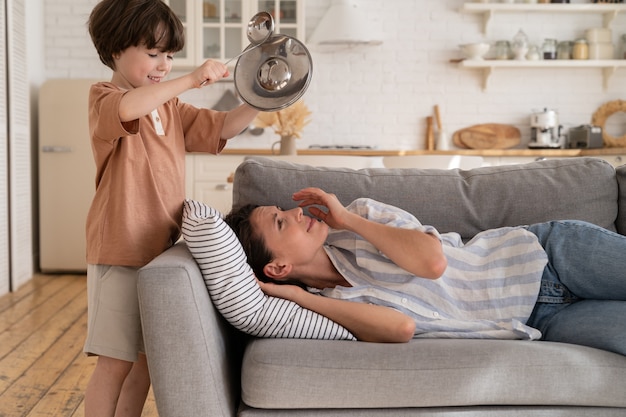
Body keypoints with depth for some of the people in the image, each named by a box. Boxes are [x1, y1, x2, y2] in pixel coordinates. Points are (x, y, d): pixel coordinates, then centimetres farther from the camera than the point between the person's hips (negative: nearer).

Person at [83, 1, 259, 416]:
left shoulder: (172, 108, 16)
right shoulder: (103, 98, -8)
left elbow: (221, 127, 11)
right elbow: (127, 108, -32)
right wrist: (191, 80, -34)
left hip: (163, 252, 7)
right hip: (121, 255, -7)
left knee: (147, 359, 15)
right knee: (115, 362, -1)